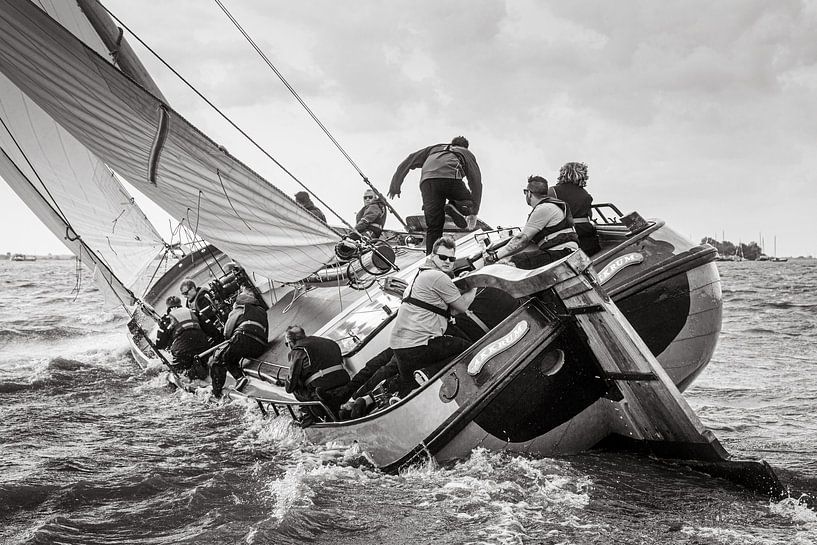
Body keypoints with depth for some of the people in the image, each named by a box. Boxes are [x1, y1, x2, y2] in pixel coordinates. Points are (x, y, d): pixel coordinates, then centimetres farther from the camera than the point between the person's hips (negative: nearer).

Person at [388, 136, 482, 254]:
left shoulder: (434, 149, 41)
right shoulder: (467, 153, 35)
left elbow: (410, 160, 31)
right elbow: (476, 182, 26)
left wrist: (395, 186, 32)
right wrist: (474, 213, 28)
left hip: (427, 181, 2)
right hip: (451, 177, -2)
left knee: (433, 226, 6)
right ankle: (456, 206, -13)